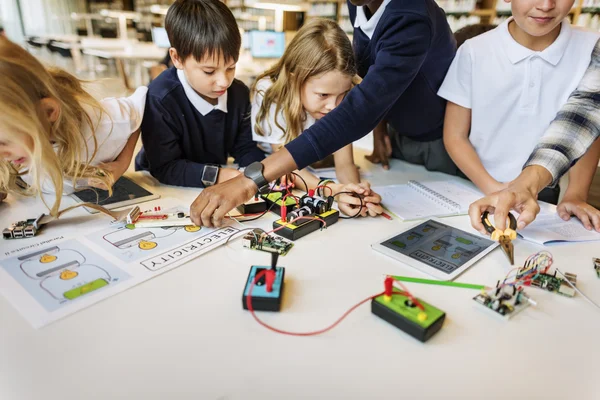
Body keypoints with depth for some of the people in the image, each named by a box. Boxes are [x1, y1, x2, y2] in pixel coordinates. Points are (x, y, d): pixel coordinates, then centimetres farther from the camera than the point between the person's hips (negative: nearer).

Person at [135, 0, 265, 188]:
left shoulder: (239, 93, -8)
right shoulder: (159, 100, -24)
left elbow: (245, 148, 0)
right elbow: (165, 168, -24)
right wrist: (215, 175, -36)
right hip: (163, 189, -4)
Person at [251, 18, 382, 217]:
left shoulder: (342, 102, -17)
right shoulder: (269, 94, -26)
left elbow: (345, 164, -17)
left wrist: (355, 191, -40)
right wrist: (332, 189, -42)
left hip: (316, 173, 3)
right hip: (271, 179, -3)